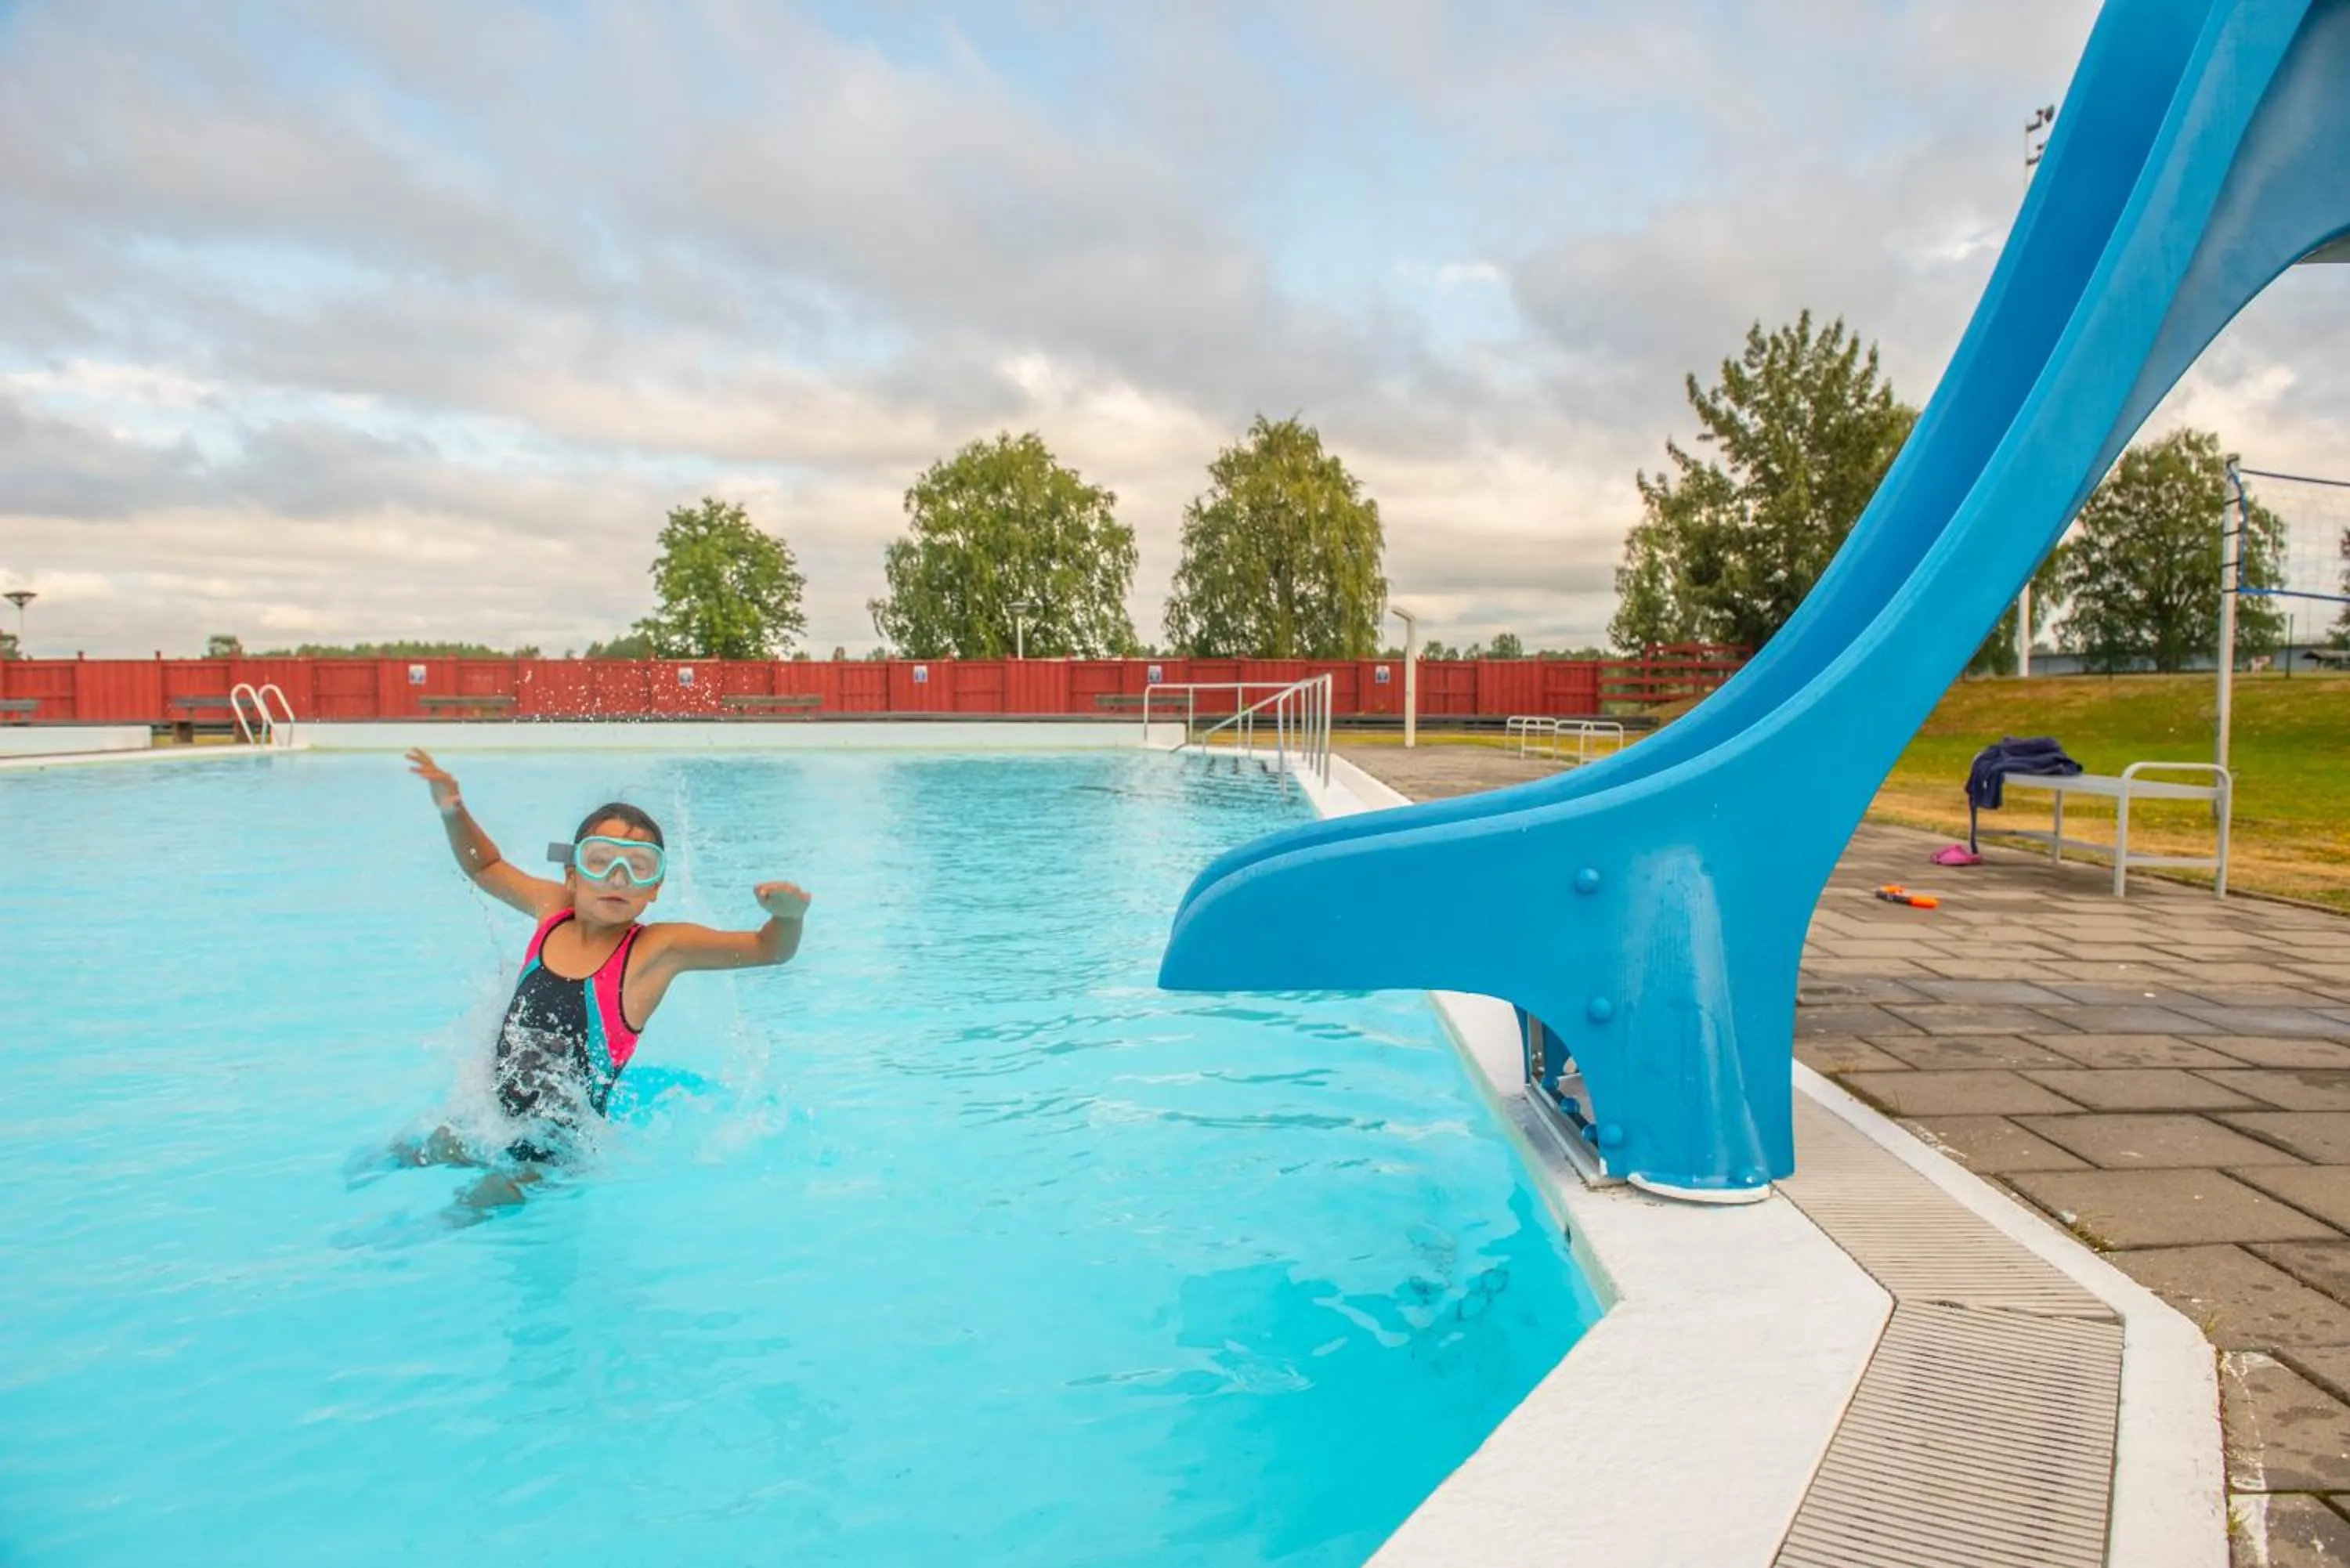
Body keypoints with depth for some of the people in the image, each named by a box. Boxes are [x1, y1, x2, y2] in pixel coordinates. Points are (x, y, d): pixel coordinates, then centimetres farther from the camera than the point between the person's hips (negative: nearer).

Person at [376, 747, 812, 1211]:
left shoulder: (657, 948, -19)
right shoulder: (554, 910, -4)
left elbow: (769, 948, -19)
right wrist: (453, 812, 1)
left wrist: (790, 914, -40)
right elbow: (486, 867, 15)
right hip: (492, 1117, 5)